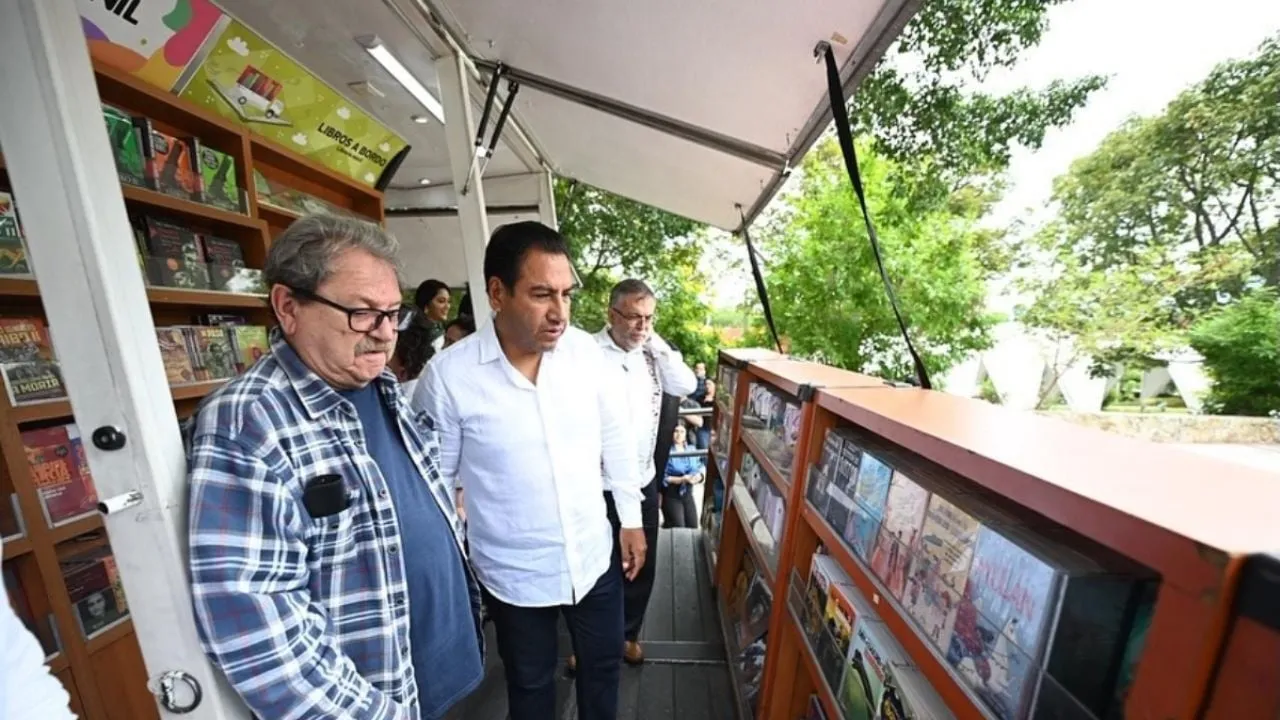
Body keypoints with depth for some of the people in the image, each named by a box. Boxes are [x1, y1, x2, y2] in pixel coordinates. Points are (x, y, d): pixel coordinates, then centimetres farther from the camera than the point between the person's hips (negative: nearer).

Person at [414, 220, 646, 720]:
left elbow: (616, 436, -1)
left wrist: (631, 517, 4)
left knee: (603, 664, 27)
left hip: (595, 555, 3)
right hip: (513, 574, -2)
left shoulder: (585, 350, -12)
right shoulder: (447, 376, -20)